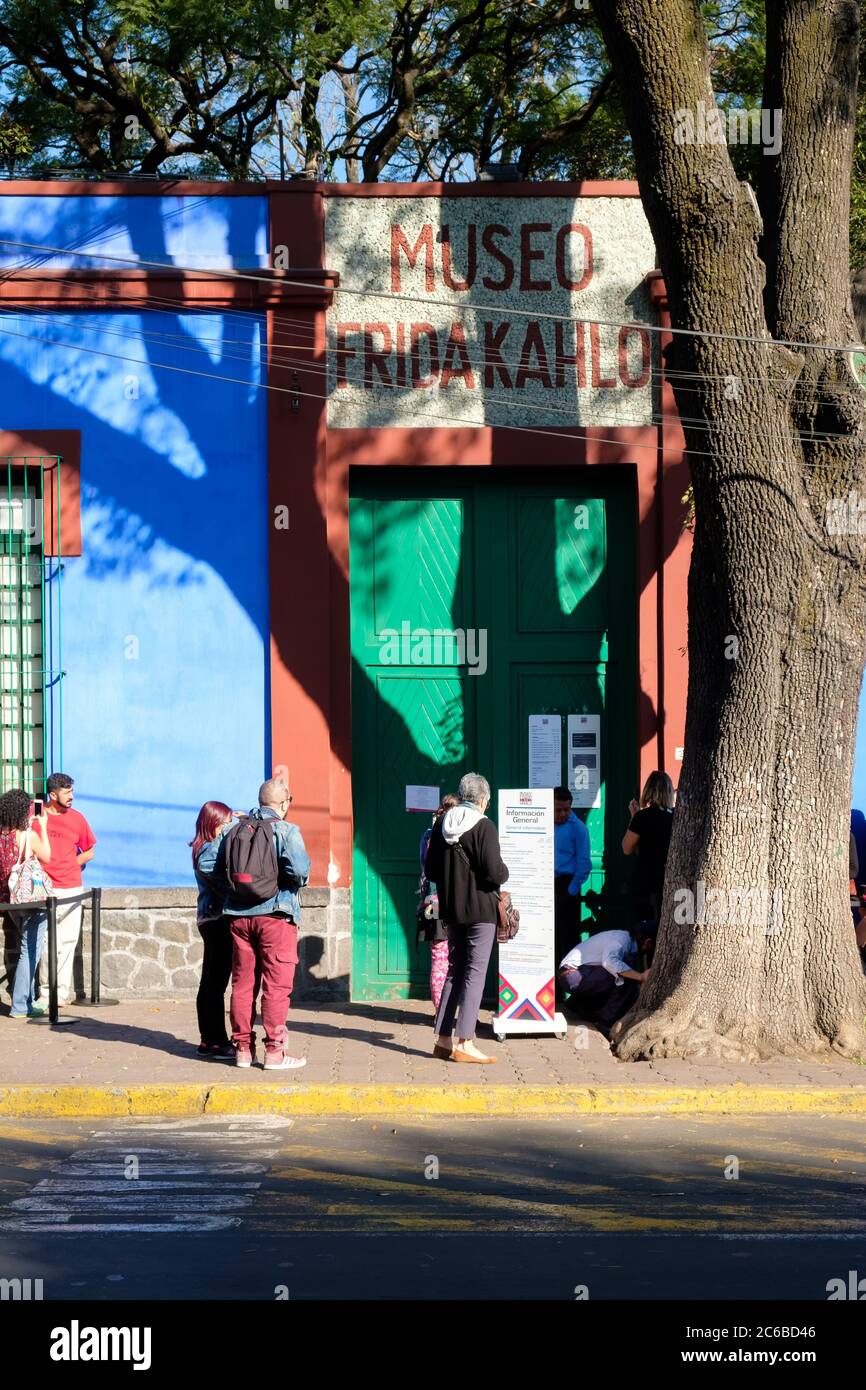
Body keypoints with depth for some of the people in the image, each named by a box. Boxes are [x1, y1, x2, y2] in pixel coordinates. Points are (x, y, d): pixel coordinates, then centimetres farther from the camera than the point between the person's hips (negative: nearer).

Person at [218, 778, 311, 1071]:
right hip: (275, 914, -5)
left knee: (242, 983, 11)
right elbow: (300, 869, -19)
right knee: (277, 984, -1)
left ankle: (243, 1048, 14)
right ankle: (274, 1051, -2)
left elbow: (217, 871, 7)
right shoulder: (286, 830, -6)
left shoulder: (235, 831, 9)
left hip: (239, 915, 5)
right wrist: (299, 881, 2)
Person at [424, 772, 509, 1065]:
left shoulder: (441, 826, 5)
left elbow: (431, 870, 9)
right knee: (475, 973, -3)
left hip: (451, 909, 6)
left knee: (455, 971, 15)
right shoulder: (484, 827, -14)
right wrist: (504, 873, 2)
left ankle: (443, 1039, 14)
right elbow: (495, 873, -19)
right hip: (480, 909, -6)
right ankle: (464, 1043, -7)